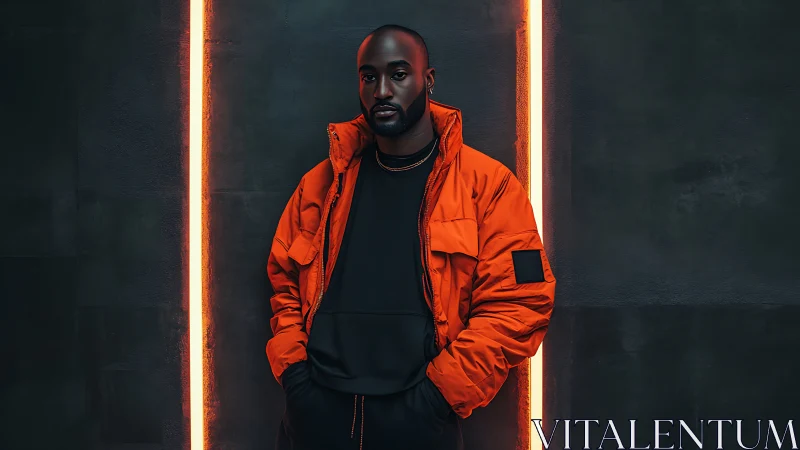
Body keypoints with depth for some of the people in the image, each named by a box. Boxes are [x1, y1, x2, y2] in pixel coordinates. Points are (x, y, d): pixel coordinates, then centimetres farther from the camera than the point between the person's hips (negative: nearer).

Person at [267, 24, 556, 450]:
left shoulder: (485, 185, -3)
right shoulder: (321, 184, 9)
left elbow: (517, 305, -8)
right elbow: (284, 283, 16)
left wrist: (438, 394, -12)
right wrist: (292, 371, 2)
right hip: (314, 411, 3)